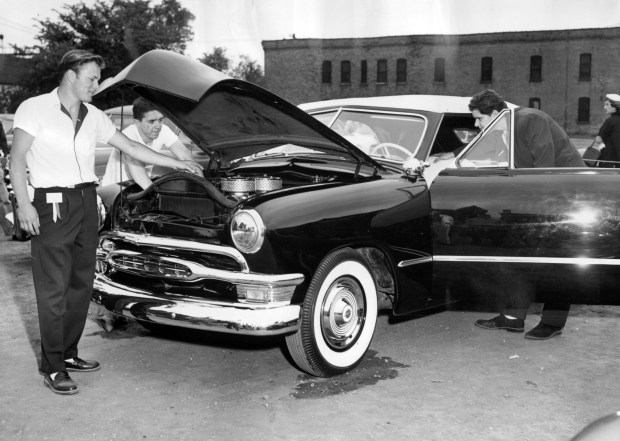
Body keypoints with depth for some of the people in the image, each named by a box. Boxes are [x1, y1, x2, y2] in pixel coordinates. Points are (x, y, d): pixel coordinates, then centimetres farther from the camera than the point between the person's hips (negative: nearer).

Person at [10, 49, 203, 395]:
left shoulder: (94, 116, 12)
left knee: (81, 282, 11)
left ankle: (68, 354, 23)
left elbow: (131, 147, 16)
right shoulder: (35, 109, -5)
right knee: (54, 288, -4)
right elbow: (17, 158, -7)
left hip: (87, 202, 7)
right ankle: (52, 367, 4)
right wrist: (24, 204, -16)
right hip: (52, 205, -6)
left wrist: (179, 164, 15)